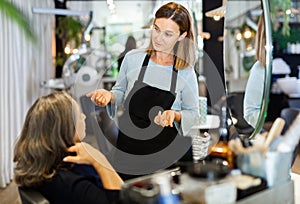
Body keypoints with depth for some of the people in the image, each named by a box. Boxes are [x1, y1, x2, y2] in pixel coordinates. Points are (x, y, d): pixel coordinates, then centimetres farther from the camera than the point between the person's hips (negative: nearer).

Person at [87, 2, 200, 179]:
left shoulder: (186, 72, -9)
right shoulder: (132, 58, -7)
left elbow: (193, 113, 1)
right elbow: (120, 92, 7)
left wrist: (175, 115, -19)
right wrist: (109, 95, -14)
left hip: (164, 150, -1)